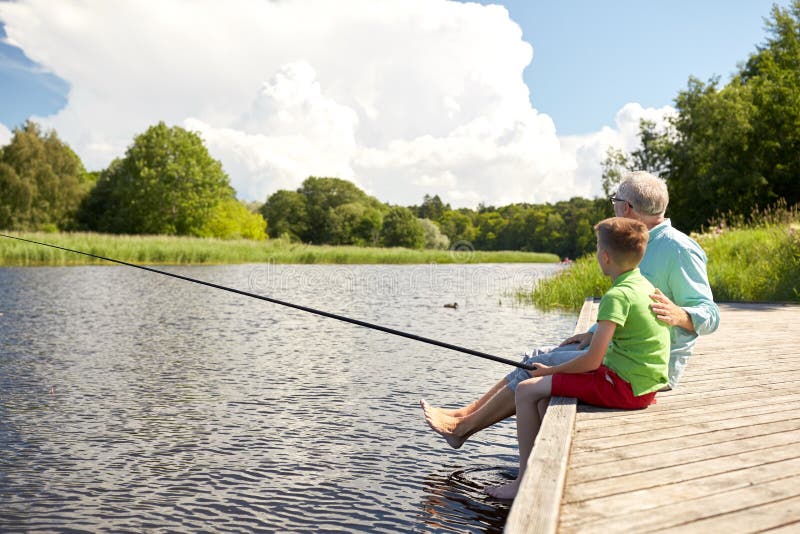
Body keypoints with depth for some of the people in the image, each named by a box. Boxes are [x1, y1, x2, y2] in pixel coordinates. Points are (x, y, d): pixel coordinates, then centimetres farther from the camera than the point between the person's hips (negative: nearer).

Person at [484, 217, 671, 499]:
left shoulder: (617, 295, -20)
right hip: (644, 384, 10)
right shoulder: (645, 286, 9)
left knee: (526, 390, -6)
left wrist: (550, 370, -7)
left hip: (622, 385, -10)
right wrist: (591, 334, 21)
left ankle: (525, 481, 1)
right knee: (549, 392, 23)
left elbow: (592, 361, -21)